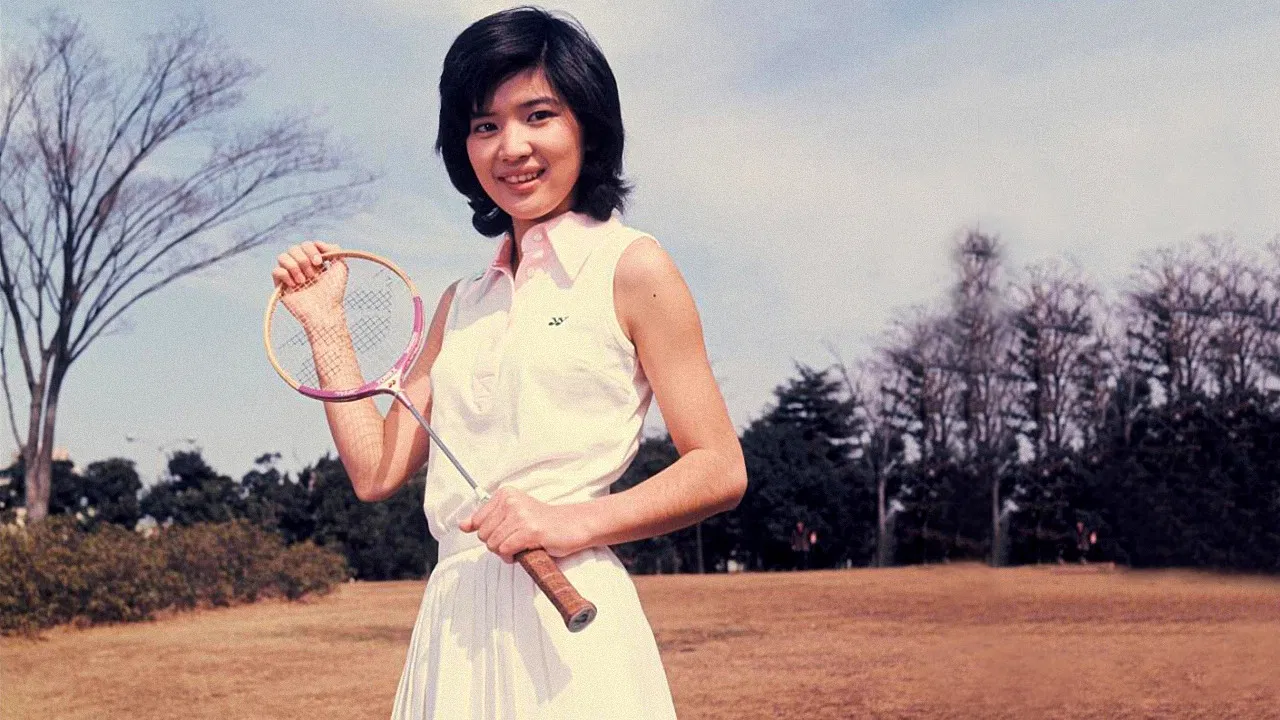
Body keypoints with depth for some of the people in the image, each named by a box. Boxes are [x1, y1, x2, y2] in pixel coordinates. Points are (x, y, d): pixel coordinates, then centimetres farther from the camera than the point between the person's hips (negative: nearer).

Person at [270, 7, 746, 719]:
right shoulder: (462, 305, 15)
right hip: (454, 627, 6)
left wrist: (572, 522, -18)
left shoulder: (630, 266, -3)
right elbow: (376, 470, 12)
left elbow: (720, 472, -6)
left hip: (568, 622, -5)